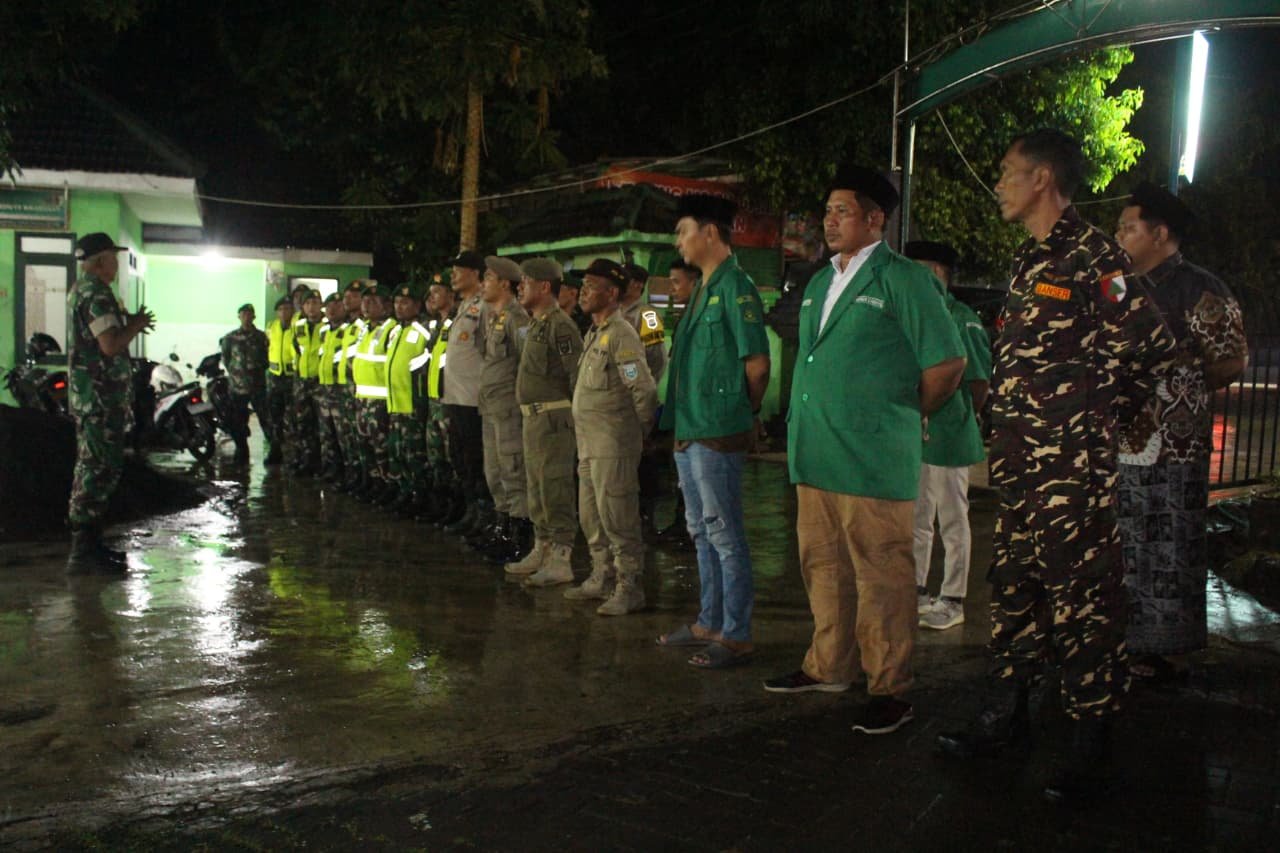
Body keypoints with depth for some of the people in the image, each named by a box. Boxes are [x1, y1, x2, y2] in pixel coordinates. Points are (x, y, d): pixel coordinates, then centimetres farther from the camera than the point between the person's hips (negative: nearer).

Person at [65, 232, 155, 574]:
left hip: (90, 395, 11)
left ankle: (88, 544, 22)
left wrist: (130, 324, 10)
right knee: (100, 469, -9)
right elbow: (111, 345, -25)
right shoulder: (96, 293, -15)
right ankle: (83, 552, -7)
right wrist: (136, 326, -8)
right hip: (100, 395, -11)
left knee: (93, 467, 15)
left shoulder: (82, 290, 18)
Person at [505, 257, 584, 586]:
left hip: (553, 418, -10)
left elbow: (578, 375, -19)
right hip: (534, 418, 10)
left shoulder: (559, 325, -14)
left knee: (555, 490, -7)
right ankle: (541, 550, 27)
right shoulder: (536, 325, 18)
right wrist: (530, 414, 20)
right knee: (536, 489, 17)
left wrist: (579, 419, -19)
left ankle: (560, 560, -2)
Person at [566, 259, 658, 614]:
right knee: (591, 518, 17)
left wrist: (641, 430, -8)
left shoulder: (621, 335, -15)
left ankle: (630, 589, 4)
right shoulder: (594, 333, 16)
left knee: (617, 519, -5)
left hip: (613, 447, -10)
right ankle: (603, 578, 29)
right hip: (590, 444, 10)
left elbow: (644, 389, -20)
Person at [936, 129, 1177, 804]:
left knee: (1080, 595, -3)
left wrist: (1100, 417, -1)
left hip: (1072, 464, -9)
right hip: (1019, 461, 9)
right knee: (1014, 584, 15)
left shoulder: (1091, 255, -11)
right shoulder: (1028, 261, 17)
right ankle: (1007, 711, 28)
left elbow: (1152, 346, -12)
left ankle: (1091, 743, 8)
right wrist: (1009, 437, 16)